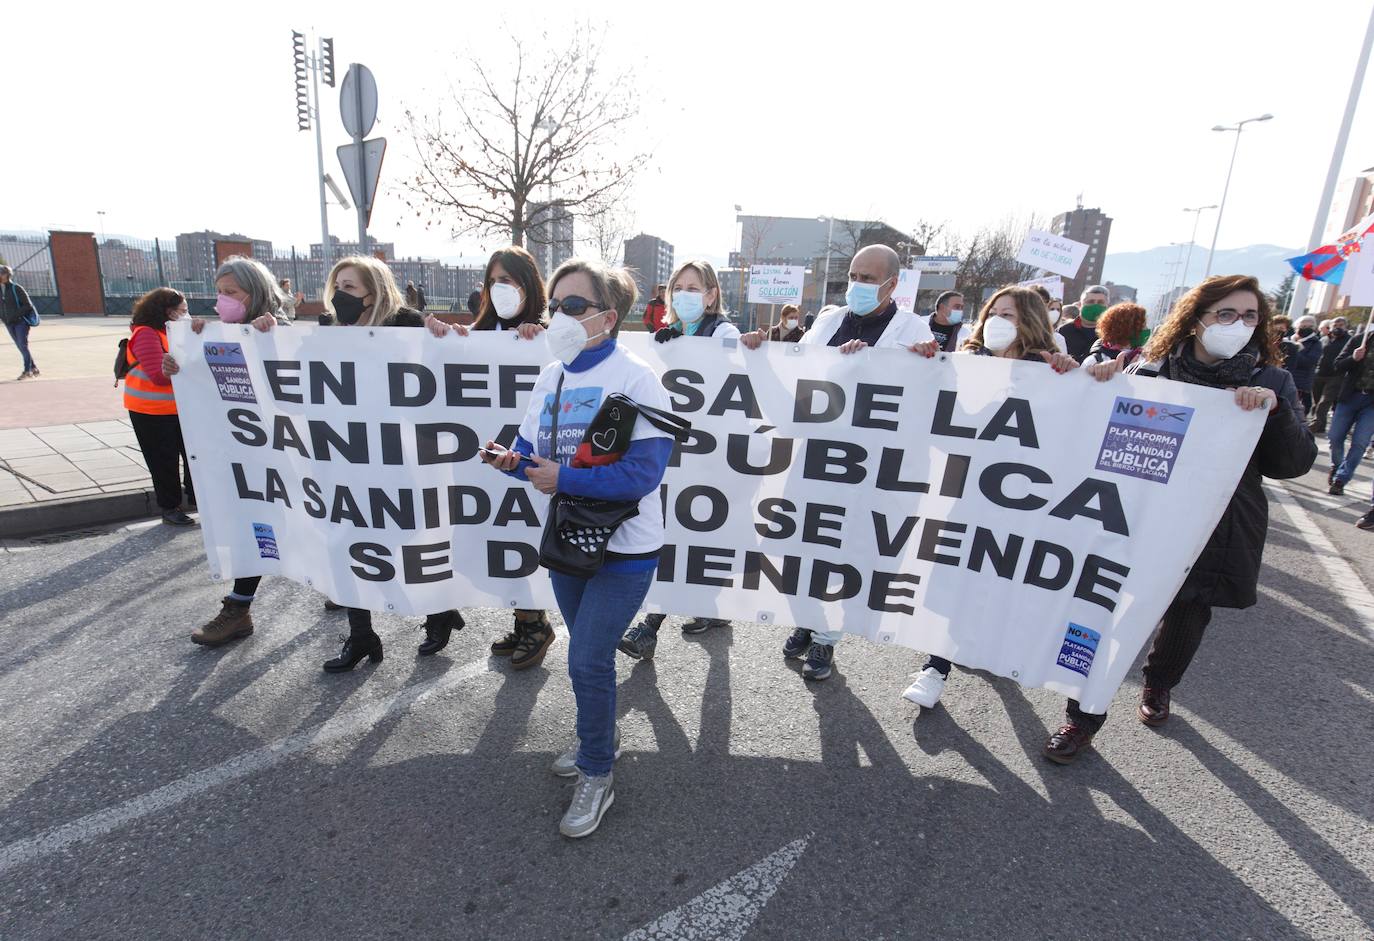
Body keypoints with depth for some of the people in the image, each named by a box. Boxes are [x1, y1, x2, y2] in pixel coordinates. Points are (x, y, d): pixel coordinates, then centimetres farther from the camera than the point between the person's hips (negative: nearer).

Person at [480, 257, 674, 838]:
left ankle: (597, 776, 22)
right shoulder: (551, 376, 5)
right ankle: (601, 737, 46)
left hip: (624, 548, -7)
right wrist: (511, 459, -13)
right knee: (590, 653, 21)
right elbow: (534, 449, 10)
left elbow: (643, 472, -25)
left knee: (587, 660, -3)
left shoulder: (634, 379, -18)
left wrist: (564, 480, -25)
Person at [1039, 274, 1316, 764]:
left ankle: (1158, 685, 47)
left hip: (1214, 531, 2)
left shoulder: (1271, 382, -1)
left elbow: (1295, 463, -6)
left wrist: (1275, 410, -22)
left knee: (1187, 614, 18)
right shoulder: (1151, 369, -4)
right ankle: (1085, 714, 9)